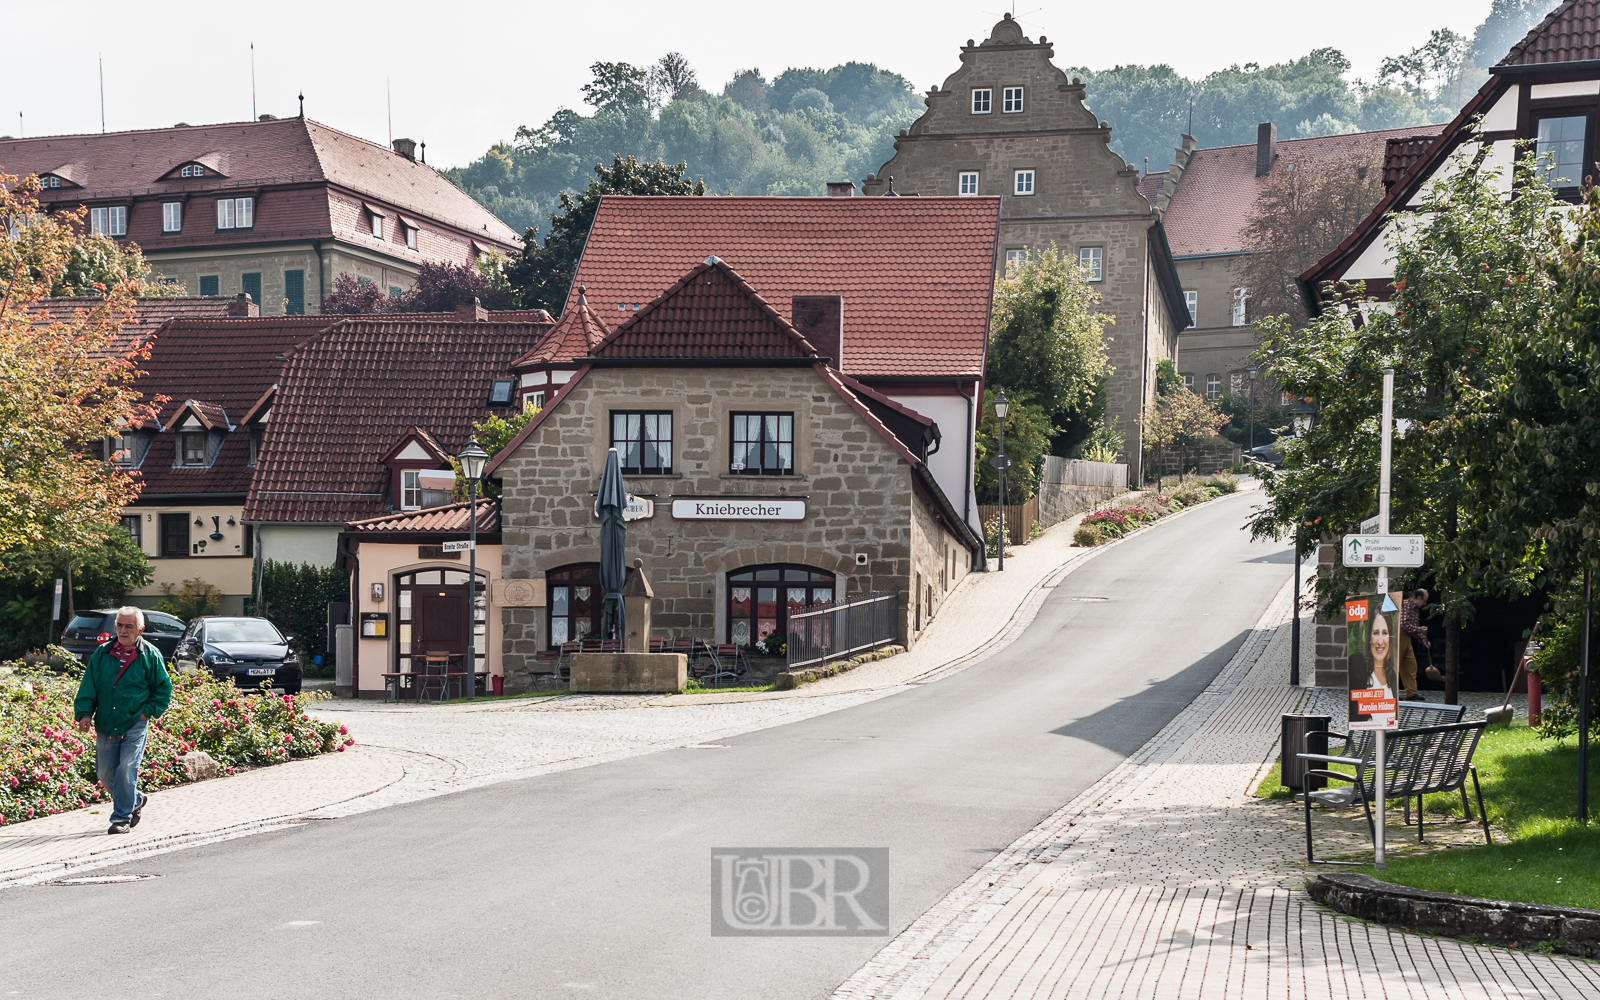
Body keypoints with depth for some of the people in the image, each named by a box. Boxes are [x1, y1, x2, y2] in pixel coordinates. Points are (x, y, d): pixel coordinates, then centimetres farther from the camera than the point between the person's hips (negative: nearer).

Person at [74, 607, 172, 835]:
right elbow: (88, 686, 7)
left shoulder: (150, 655, -1)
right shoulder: (101, 653, 6)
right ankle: (136, 800, 32)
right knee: (105, 773, 8)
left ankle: (122, 818, 0)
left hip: (134, 725, -4)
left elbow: (164, 688, 6)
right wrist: (84, 712, -6)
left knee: (126, 770, -11)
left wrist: (148, 711, -5)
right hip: (105, 726, 4)